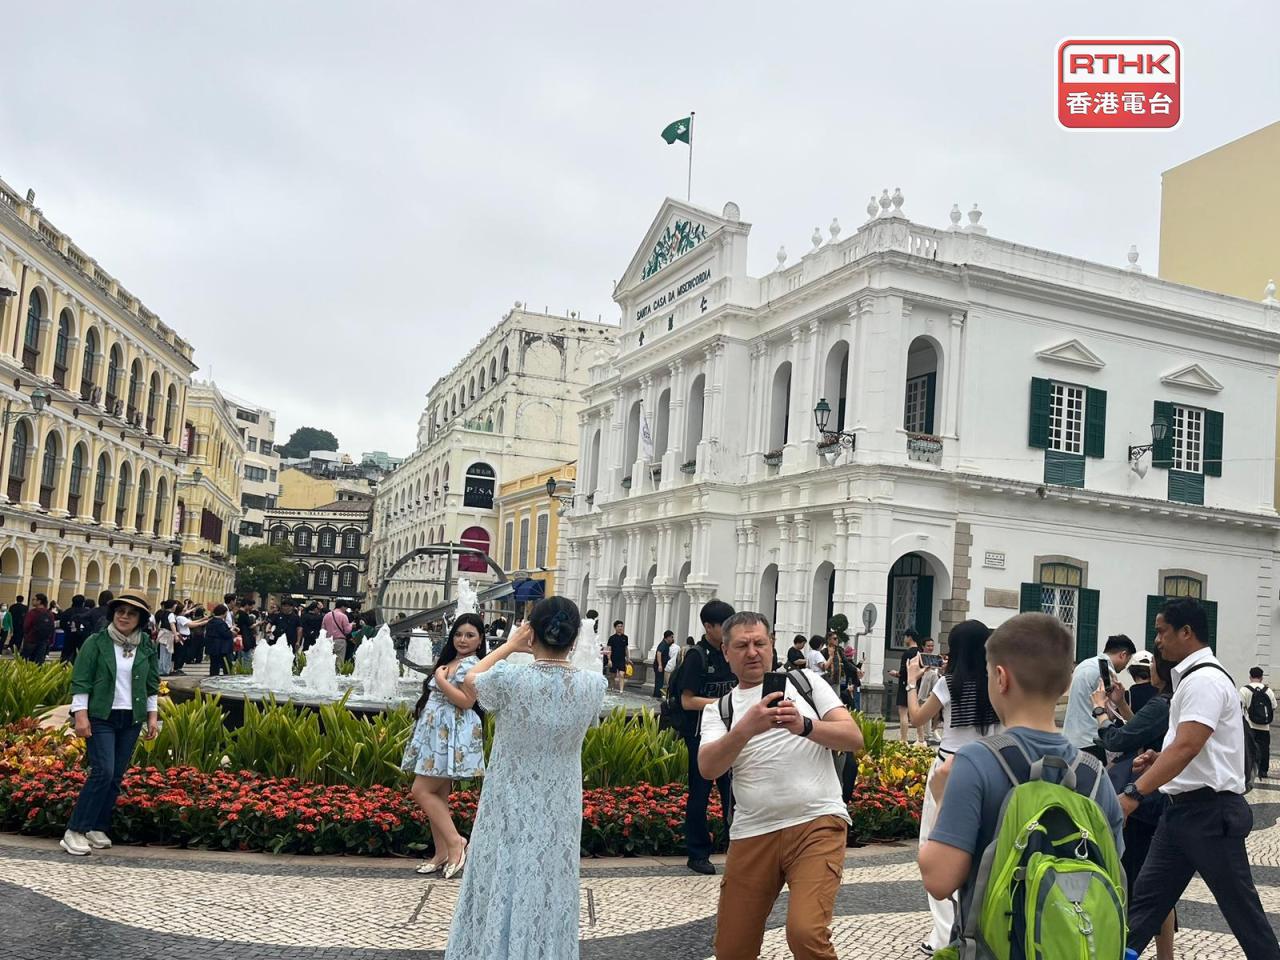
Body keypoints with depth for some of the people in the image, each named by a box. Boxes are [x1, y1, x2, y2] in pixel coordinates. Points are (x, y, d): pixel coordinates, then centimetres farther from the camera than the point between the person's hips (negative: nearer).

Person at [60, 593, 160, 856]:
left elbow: (152, 684, 11)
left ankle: (97, 828, 17)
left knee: (117, 776, 6)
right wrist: (81, 715, -13)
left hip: (132, 719, 4)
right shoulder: (96, 642, -6)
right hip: (100, 717, -4)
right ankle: (74, 831, -5)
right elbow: (80, 681, -6)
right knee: (103, 772, -14)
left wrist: (152, 715, 7)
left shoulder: (147, 647, 5)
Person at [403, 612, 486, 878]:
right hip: (436, 733, 9)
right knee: (438, 795, 9)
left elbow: (466, 701, -19)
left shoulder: (473, 665, -11)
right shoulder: (448, 661, 17)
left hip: (452, 736, -9)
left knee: (421, 791, -10)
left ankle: (455, 842, -4)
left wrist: (440, 680, -12)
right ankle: (442, 854, 15)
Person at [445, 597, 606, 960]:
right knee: (548, 898, 15)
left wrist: (510, 645, 11)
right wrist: (554, 654, 14)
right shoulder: (593, 685, -13)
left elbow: (470, 680, 3)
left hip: (508, 811, -2)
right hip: (559, 814, 2)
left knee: (500, 896, 13)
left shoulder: (509, 678, -19)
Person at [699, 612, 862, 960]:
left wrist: (804, 726, -18)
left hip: (818, 823, -2)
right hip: (753, 833, 2)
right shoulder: (719, 709, 11)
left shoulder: (806, 683, 10)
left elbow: (854, 738, 0)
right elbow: (708, 768, -7)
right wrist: (746, 728, -23)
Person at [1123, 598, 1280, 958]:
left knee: (1240, 907, 3)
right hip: (1183, 808, 10)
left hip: (1210, 811, -10)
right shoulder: (1192, 677, 13)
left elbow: (1187, 747, -28)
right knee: (1145, 897, 10)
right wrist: (1158, 759, 11)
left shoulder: (1204, 679, -19)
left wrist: (1133, 794, -33)